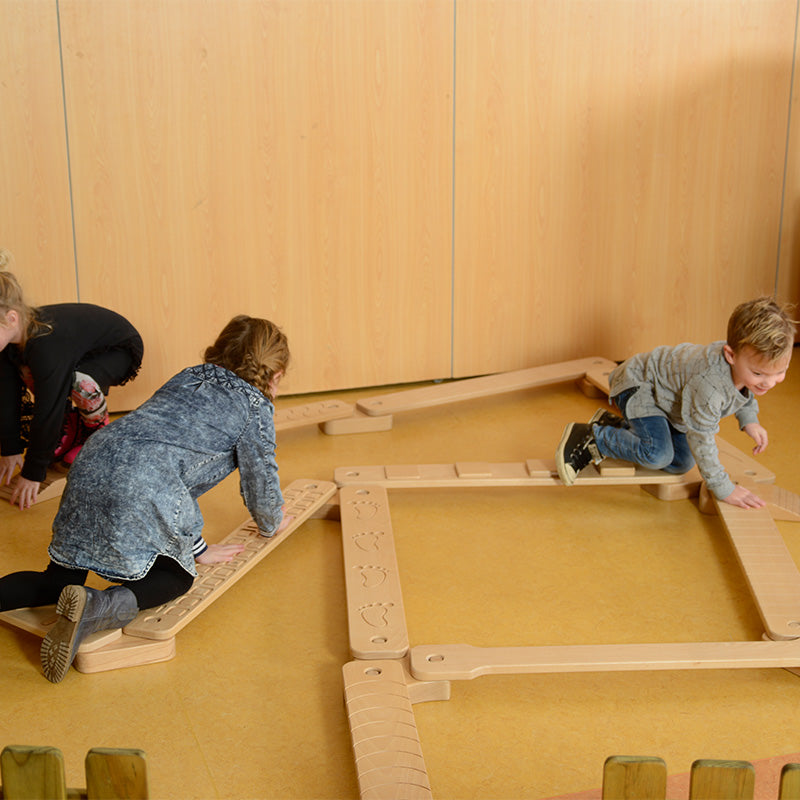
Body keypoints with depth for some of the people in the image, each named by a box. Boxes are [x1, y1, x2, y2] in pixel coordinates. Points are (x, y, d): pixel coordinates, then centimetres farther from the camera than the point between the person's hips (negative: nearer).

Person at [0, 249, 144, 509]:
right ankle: (71, 440, 8)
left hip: (120, 351, -8)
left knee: (80, 382, -37)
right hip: (82, 351, 8)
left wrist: (32, 474, -31)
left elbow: (47, 412, -37)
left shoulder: (47, 345, -42)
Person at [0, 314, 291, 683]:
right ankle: (94, 609, -13)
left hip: (91, 464, 7)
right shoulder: (255, 405, 8)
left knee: (59, 581, 19)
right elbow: (260, 479, 14)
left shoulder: (187, 377, 29)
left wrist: (194, 545, 38)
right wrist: (271, 524, 38)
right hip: (143, 491, -7)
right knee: (176, 576, 15)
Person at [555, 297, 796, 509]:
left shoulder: (750, 360, -18)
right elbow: (701, 439, -31)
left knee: (681, 464, 11)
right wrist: (723, 489, -23)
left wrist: (749, 420, 1)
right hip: (638, 384, -9)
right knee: (658, 454, -28)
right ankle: (591, 439, -9)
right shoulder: (709, 383, -43)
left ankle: (615, 426, 25)